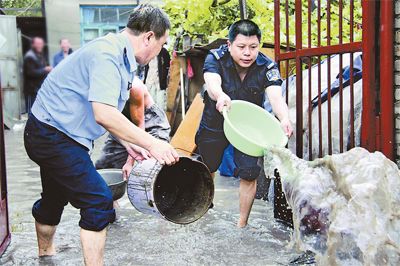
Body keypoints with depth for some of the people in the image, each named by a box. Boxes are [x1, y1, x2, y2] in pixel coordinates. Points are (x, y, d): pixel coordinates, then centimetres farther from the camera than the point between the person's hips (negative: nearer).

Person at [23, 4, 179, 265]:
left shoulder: (121, 57, 8)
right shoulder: (107, 54, -24)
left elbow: (102, 112, 17)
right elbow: (104, 114, -35)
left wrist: (127, 142, 12)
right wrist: (152, 143, -31)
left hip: (52, 135, 11)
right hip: (54, 135, -11)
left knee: (55, 199, 27)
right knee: (98, 202, -11)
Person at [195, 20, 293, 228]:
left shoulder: (267, 67, -23)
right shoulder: (215, 58, -25)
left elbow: (275, 96, -39)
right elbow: (212, 83, -45)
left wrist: (284, 119, -61)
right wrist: (220, 96, -71)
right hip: (215, 123, 1)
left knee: (249, 174, -12)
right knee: (207, 168, 19)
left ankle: (242, 224, 10)